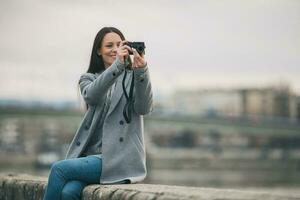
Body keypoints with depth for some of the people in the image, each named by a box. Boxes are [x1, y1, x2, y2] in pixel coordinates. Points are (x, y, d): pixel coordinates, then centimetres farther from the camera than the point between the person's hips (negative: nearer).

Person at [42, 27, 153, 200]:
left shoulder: (133, 78, 7)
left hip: (121, 158, -3)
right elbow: (92, 95, -10)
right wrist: (117, 65, -25)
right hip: (92, 156, 3)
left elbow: (144, 108, -12)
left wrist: (142, 71, -28)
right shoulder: (88, 79, 15)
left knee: (59, 168, -22)